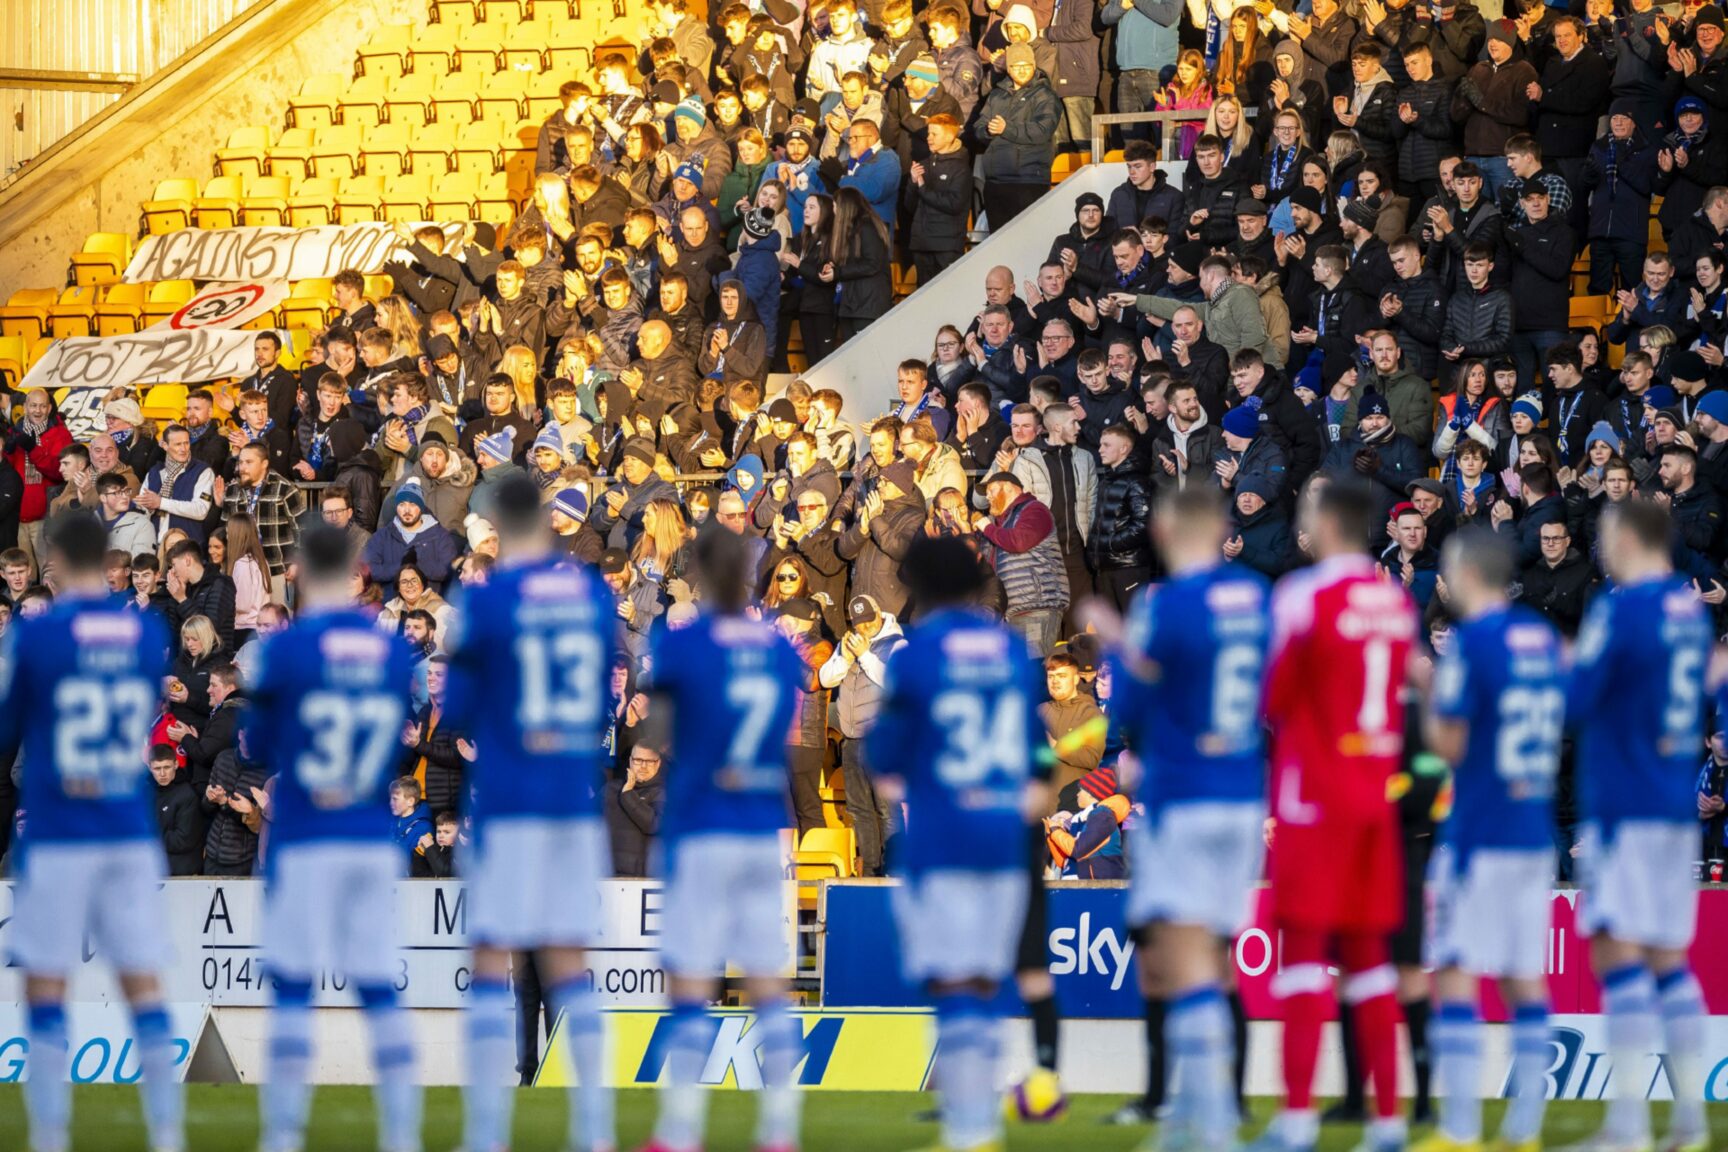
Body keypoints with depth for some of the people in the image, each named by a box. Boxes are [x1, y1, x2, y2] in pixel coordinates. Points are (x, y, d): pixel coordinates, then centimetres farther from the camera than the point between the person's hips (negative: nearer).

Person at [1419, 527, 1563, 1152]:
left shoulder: (1470, 639, -12)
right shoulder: (1545, 637, 10)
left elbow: (1450, 743, -13)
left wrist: (1426, 690, 2)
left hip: (1478, 833, -7)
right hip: (1535, 829, 7)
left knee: (1455, 974, -4)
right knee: (1525, 976, 10)